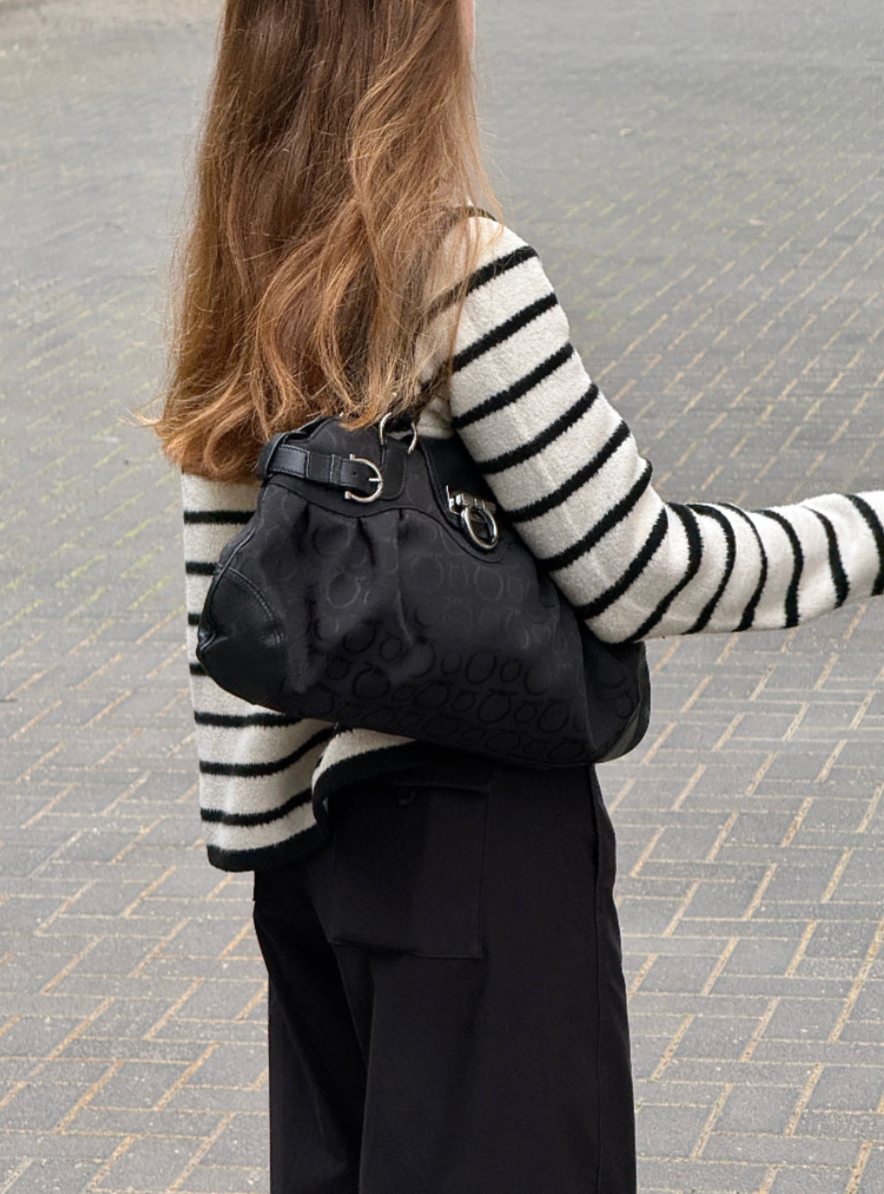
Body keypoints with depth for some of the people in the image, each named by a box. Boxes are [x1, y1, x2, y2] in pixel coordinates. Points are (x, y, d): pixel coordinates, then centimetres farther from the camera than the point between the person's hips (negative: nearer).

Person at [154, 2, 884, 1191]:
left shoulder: (239, 292, 3)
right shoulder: (465, 273, -19)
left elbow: (228, 615, 7)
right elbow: (636, 574, -16)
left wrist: (253, 828, 15)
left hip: (316, 822, 8)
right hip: (475, 825, -7)